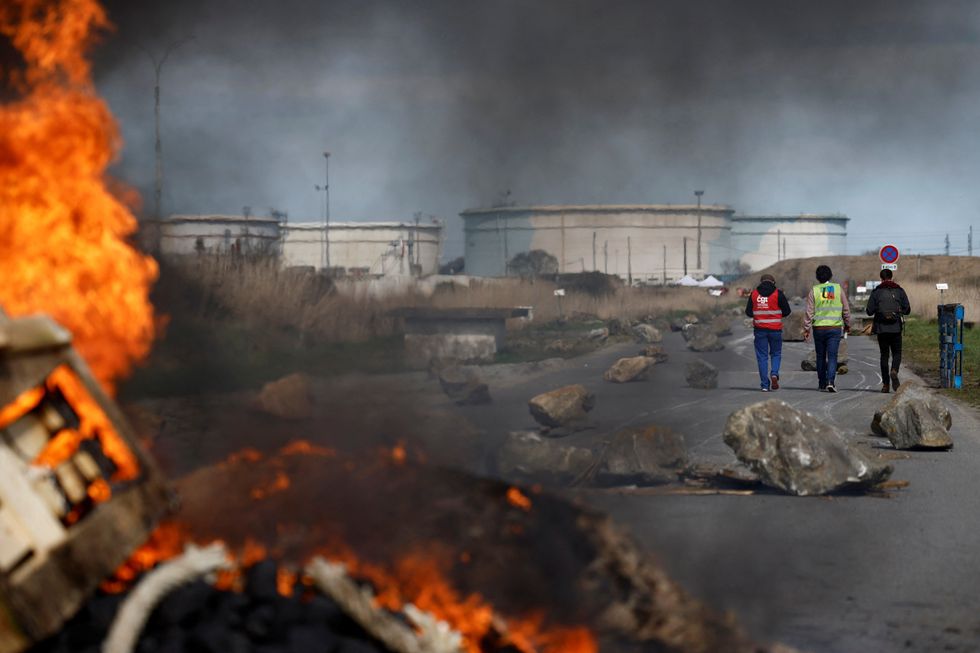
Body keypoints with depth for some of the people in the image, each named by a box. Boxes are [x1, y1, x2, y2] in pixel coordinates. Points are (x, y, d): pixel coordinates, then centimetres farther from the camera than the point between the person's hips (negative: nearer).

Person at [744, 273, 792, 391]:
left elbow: (748, 312, 5)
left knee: (762, 356, 5)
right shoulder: (778, 294, -3)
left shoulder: (754, 294, 2)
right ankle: (774, 374, -11)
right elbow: (787, 311, 0)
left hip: (760, 329, 1)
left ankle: (765, 384, 0)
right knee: (776, 353, 15)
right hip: (775, 329, -1)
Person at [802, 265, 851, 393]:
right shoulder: (838, 289, 1)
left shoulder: (814, 291, -2)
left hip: (819, 328, 0)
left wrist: (806, 329, 2)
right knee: (832, 356, -2)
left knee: (821, 357, 12)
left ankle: (822, 384, 17)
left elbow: (809, 312, -3)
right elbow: (846, 310, 7)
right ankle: (830, 381, -19)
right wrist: (847, 324, 21)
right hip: (835, 328, 0)